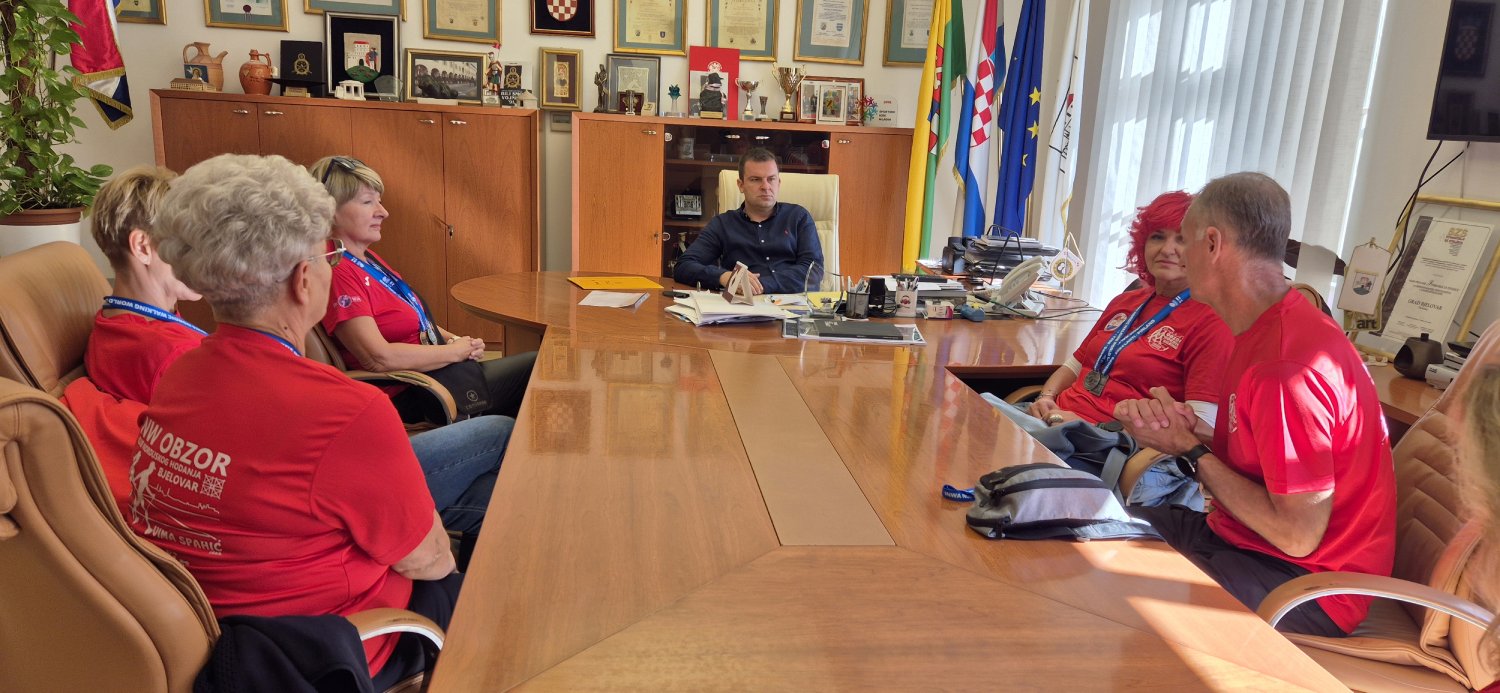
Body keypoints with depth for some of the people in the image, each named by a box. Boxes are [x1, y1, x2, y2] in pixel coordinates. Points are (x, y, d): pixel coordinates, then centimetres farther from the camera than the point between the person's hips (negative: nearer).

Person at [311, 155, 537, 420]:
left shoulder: (367, 259, 12)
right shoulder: (337, 271, -19)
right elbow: (378, 358, -27)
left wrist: (453, 339, 1)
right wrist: (455, 351, -16)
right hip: (409, 397, -10)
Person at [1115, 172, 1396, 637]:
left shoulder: (1288, 367, -27)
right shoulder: (1262, 330, 6)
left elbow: (1298, 534, -24)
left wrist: (1190, 451, -16)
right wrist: (1169, 423, -11)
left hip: (1302, 584, -9)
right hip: (1238, 535, 9)